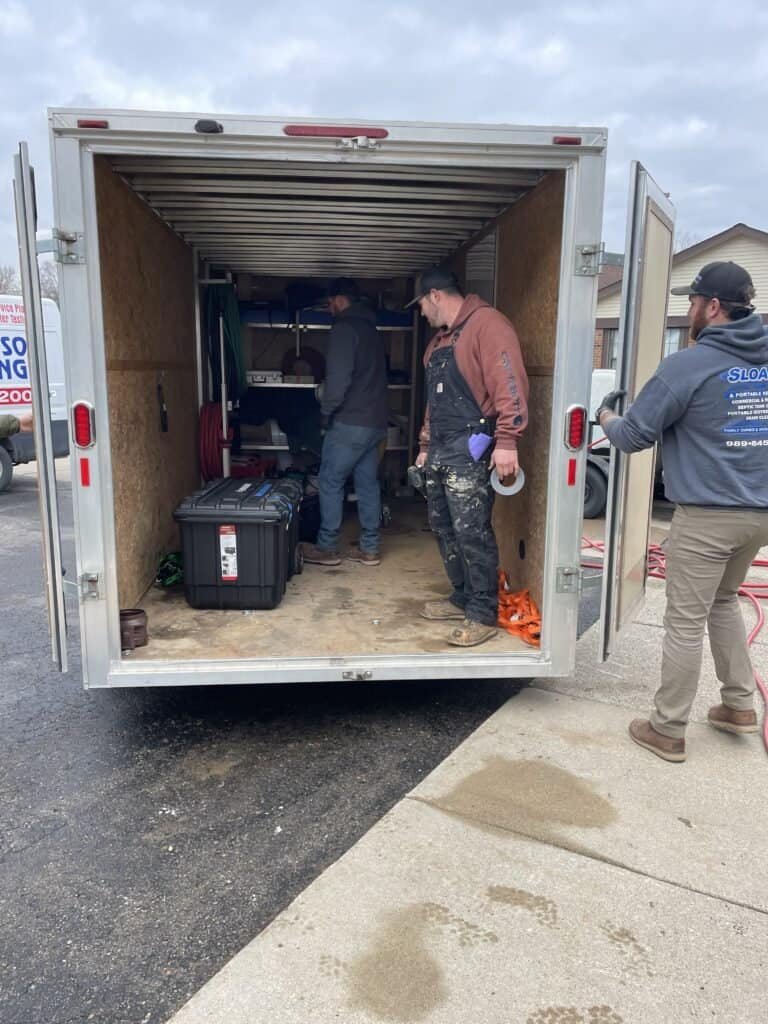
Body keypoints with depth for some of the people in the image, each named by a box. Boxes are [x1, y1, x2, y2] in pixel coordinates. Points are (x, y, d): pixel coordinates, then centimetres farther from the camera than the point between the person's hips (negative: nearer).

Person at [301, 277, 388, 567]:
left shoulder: (344, 328, -10)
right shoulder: (370, 329, 19)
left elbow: (338, 378, -21)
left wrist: (327, 411, -9)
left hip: (351, 422, -9)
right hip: (375, 421, 9)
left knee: (330, 482, 1)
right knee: (368, 484, 10)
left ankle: (327, 548, 7)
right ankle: (369, 549, 15)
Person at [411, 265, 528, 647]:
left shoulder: (486, 323, -8)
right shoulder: (439, 340, 23)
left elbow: (508, 383, -18)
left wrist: (506, 441, -24)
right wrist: (425, 446, 27)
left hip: (469, 450, -10)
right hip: (440, 451, 10)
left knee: (471, 532, -8)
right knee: (443, 528, 13)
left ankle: (484, 614, 2)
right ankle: (463, 598, 26)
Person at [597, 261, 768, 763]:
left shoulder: (689, 365, -13)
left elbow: (633, 436, -8)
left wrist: (607, 415, 13)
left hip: (708, 514, -7)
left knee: (685, 622, 2)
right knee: (724, 601, 26)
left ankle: (668, 731, 14)